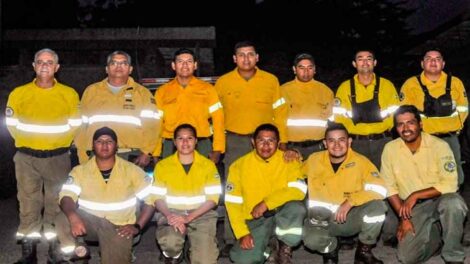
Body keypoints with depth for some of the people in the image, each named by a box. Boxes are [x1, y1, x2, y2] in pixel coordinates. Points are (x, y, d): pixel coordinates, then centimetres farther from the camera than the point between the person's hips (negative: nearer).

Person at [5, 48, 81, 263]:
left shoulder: (69, 94, 2)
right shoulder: (19, 93, 3)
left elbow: (75, 125, 6)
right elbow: (11, 124, 8)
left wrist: (60, 144, 0)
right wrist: (26, 144, 5)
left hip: (58, 158, 0)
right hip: (26, 158, 0)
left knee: (56, 204, 6)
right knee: (29, 204, 3)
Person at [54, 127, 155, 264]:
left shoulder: (131, 170, -1)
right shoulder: (80, 170, 1)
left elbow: (151, 198, -2)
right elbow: (66, 196, -12)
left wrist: (137, 226, -12)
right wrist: (73, 216, -34)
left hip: (118, 226, -1)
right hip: (88, 221, 2)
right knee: (63, 219, -27)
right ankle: (71, 253, -2)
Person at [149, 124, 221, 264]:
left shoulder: (208, 165, 0)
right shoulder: (163, 165, 3)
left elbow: (212, 198, -4)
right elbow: (157, 197, 2)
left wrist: (188, 218, -17)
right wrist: (169, 215, -19)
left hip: (201, 214, 0)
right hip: (172, 213, 0)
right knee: (169, 243, -33)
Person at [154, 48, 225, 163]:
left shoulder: (207, 89, 8)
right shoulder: (162, 91, 11)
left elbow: (218, 119, 4)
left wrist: (217, 150, -4)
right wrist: (156, 153, 2)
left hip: (201, 145, 0)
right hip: (171, 146, 1)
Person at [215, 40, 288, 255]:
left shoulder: (271, 81, 6)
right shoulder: (223, 82, 5)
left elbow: (280, 113, 6)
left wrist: (282, 141, 0)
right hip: (234, 142, 0)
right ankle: (231, 240, 6)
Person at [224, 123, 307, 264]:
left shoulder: (289, 160, -5)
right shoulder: (239, 165, -3)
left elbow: (299, 190, -18)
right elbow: (233, 203, -5)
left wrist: (266, 203, -25)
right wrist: (242, 233, -14)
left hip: (282, 212, 0)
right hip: (255, 220, 0)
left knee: (296, 208, -34)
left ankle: (284, 246, -5)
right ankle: (269, 247, 12)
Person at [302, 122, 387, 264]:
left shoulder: (360, 161, -10)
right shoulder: (314, 160, -4)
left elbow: (380, 189, -21)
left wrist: (350, 201, -28)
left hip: (353, 217, 0)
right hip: (323, 218, 0)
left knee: (377, 206, -29)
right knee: (311, 239, -33)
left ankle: (364, 251, -3)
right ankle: (330, 249, 8)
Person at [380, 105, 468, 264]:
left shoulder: (439, 145, -13)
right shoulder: (390, 149, -4)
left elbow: (450, 184, -19)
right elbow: (389, 187, 0)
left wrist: (415, 195, -22)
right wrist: (403, 217, -7)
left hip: (440, 200, -2)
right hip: (413, 208, 2)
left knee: (452, 202, -39)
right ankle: (435, 232, 16)